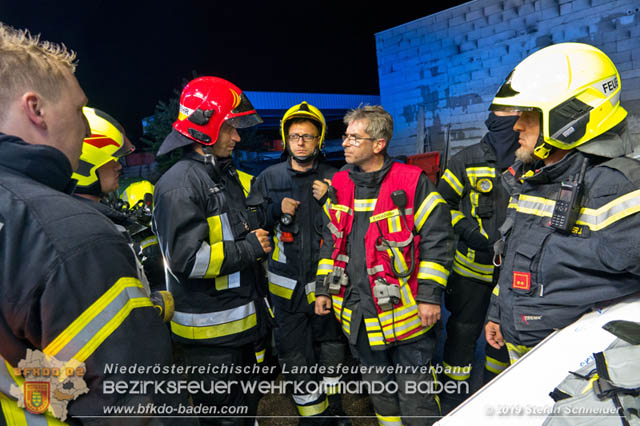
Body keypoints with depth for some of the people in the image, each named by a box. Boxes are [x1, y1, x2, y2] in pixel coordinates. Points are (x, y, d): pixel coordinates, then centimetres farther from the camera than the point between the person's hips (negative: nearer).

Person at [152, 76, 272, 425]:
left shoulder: (233, 179, 11)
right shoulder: (180, 183, -17)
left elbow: (254, 232, 26)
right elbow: (186, 259, -26)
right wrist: (249, 248, -17)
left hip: (242, 325, 9)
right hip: (210, 335, -8)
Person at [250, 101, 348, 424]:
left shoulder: (334, 179, -1)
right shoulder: (269, 178, 2)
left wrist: (329, 202, -16)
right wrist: (276, 210, -12)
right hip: (286, 283, 1)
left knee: (331, 346, 15)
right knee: (294, 354, 10)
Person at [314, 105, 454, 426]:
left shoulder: (412, 182, -12)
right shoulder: (340, 184, 6)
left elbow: (437, 240, -10)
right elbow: (331, 240, 14)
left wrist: (429, 295, -13)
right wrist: (323, 289, 12)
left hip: (404, 312, -5)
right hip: (358, 314, 6)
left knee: (415, 398, 9)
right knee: (378, 390, 24)